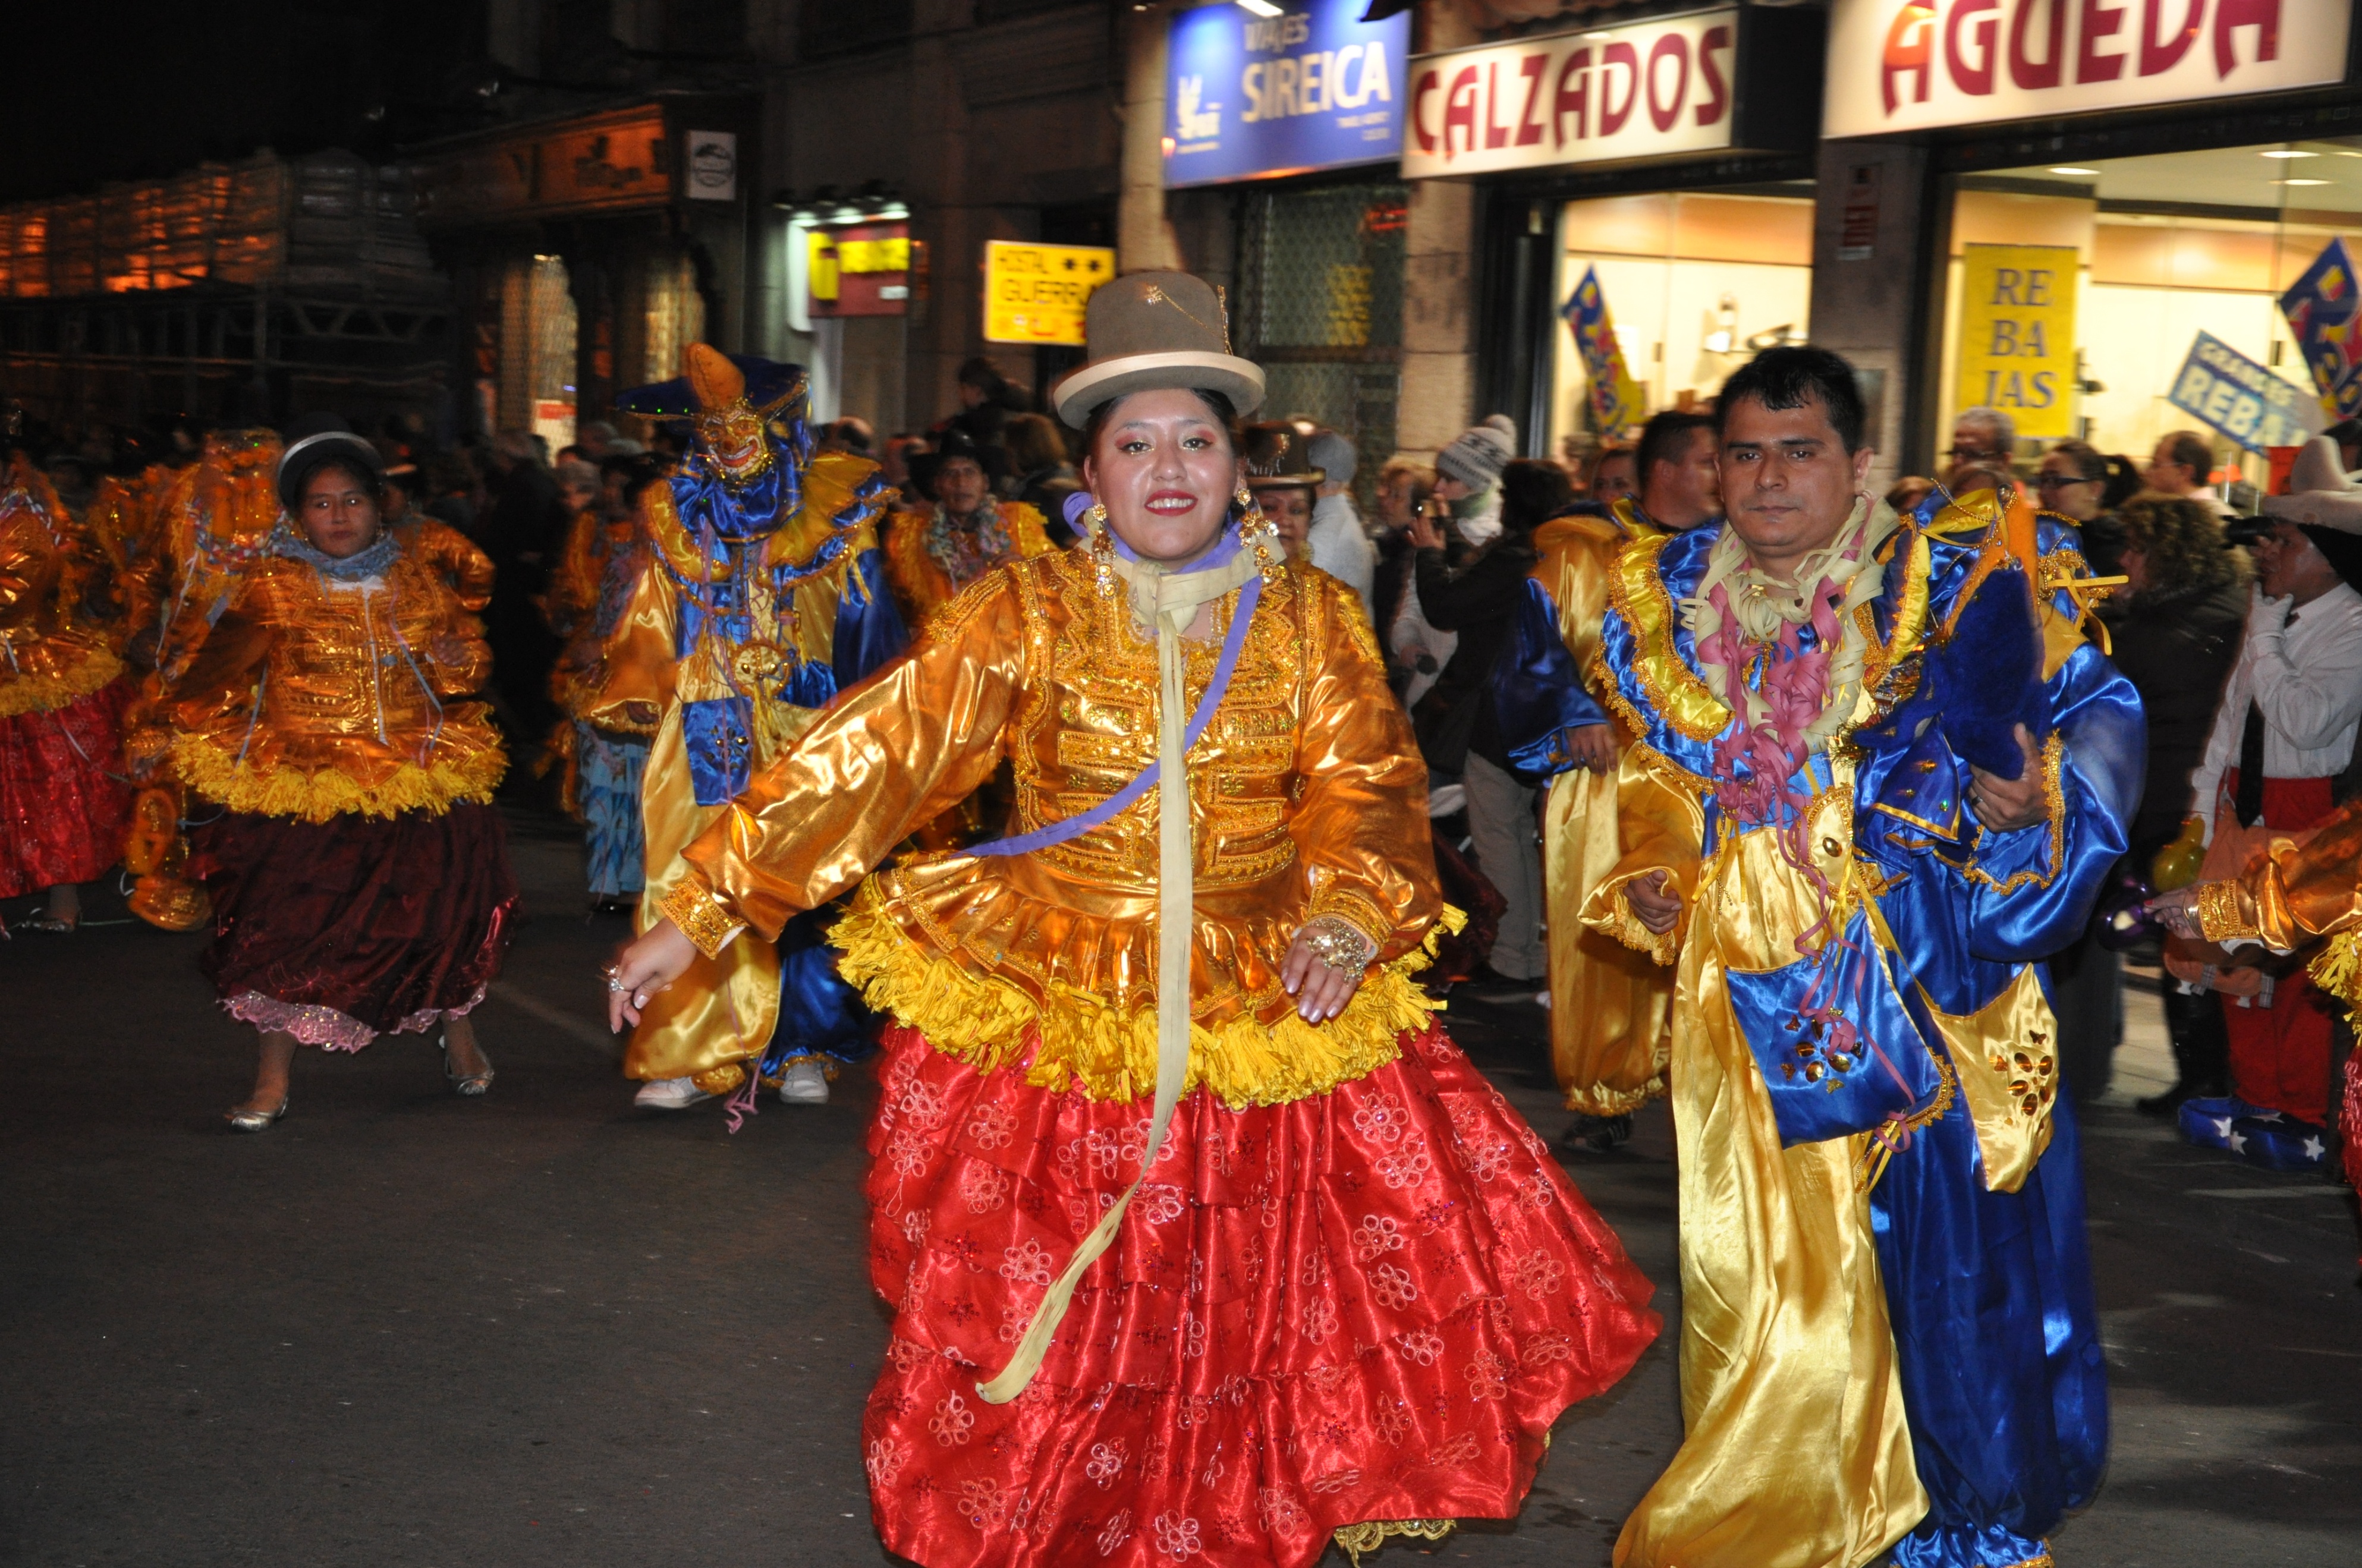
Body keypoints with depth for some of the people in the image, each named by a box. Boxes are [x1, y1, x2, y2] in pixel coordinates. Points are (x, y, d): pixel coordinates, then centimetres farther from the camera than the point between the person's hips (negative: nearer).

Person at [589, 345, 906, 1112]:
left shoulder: (833, 507, 3)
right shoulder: (675, 516, 11)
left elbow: (866, 623, 3)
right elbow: (653, 623, 12)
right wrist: (636, 694, -3)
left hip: (802, 730, -2)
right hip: (703, 733, 2)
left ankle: (799, 1050, 10)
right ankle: (690, 1055, 5)